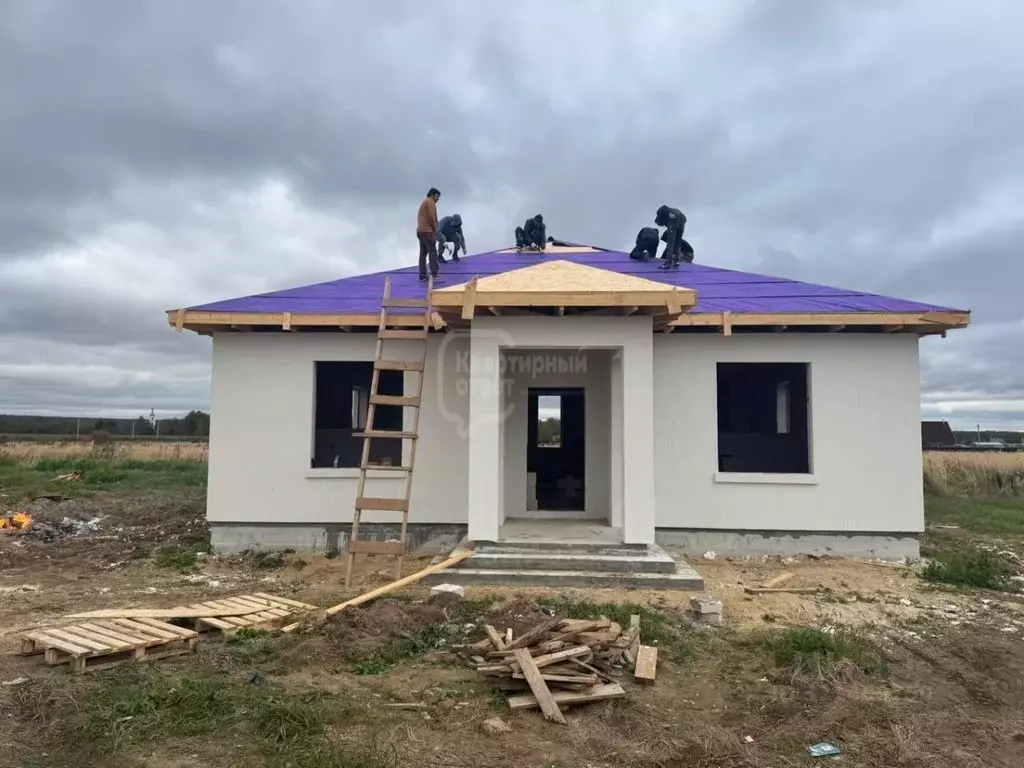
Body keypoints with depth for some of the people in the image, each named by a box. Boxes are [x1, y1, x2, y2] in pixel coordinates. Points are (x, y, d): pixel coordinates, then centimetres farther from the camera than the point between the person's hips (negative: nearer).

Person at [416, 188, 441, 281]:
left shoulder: (424, 202, 24)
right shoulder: (430, 202, -7)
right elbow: (431, 218, -15)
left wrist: (433, 229, 11)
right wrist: (435, 230, -6)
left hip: (420, 230, 10)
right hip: (427, 231, -10)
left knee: (423, 253, 8)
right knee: (433, 252, -9)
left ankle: (422, 275, 7)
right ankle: (434, 274, -11)